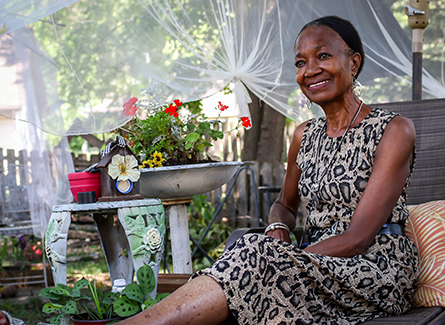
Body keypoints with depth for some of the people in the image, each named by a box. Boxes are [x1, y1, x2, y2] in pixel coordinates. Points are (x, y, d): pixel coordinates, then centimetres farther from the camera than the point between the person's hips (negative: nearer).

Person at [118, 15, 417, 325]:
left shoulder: (394, 130, -8)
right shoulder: (305, 136, 13)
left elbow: (357, 238, -15)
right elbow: (285, 204, 24)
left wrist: (281, 260, -23)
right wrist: (278, 228, -3)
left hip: (378, 269, -6)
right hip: (322, 262, 6)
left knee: (257, 257, -30)